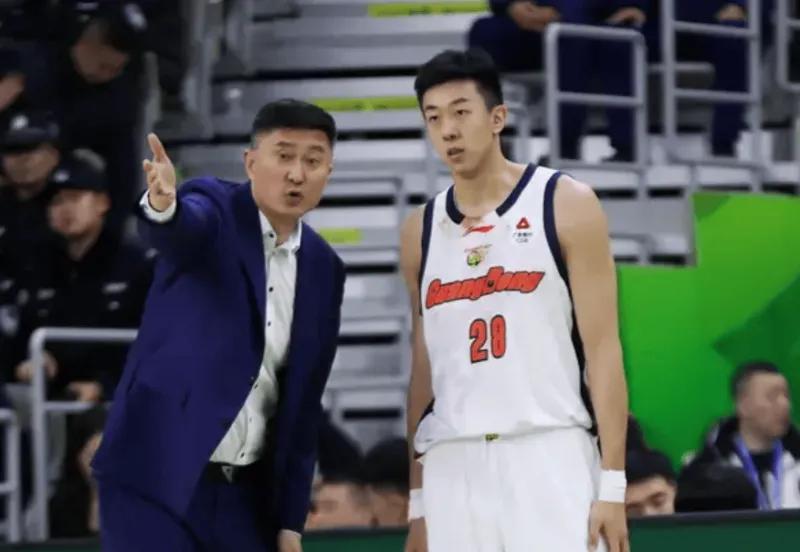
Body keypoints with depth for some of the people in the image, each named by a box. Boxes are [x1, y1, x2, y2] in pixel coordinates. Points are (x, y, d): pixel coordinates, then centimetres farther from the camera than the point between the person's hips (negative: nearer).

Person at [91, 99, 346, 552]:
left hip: (246, 495, 6)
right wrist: (162, 206, -56)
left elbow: (303, 402, 11)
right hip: (156, 480, -5)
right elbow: (184, 227, -31)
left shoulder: (323, 268, 8)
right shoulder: (216, 212, -5)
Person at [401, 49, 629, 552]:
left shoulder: (566, 206, 1)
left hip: (549, 456, -4)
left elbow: (602, 348, -3)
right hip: (453, 466, 4)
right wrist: (417, 500, 12)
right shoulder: (422, 231, 13)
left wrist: (613, 481, -10)